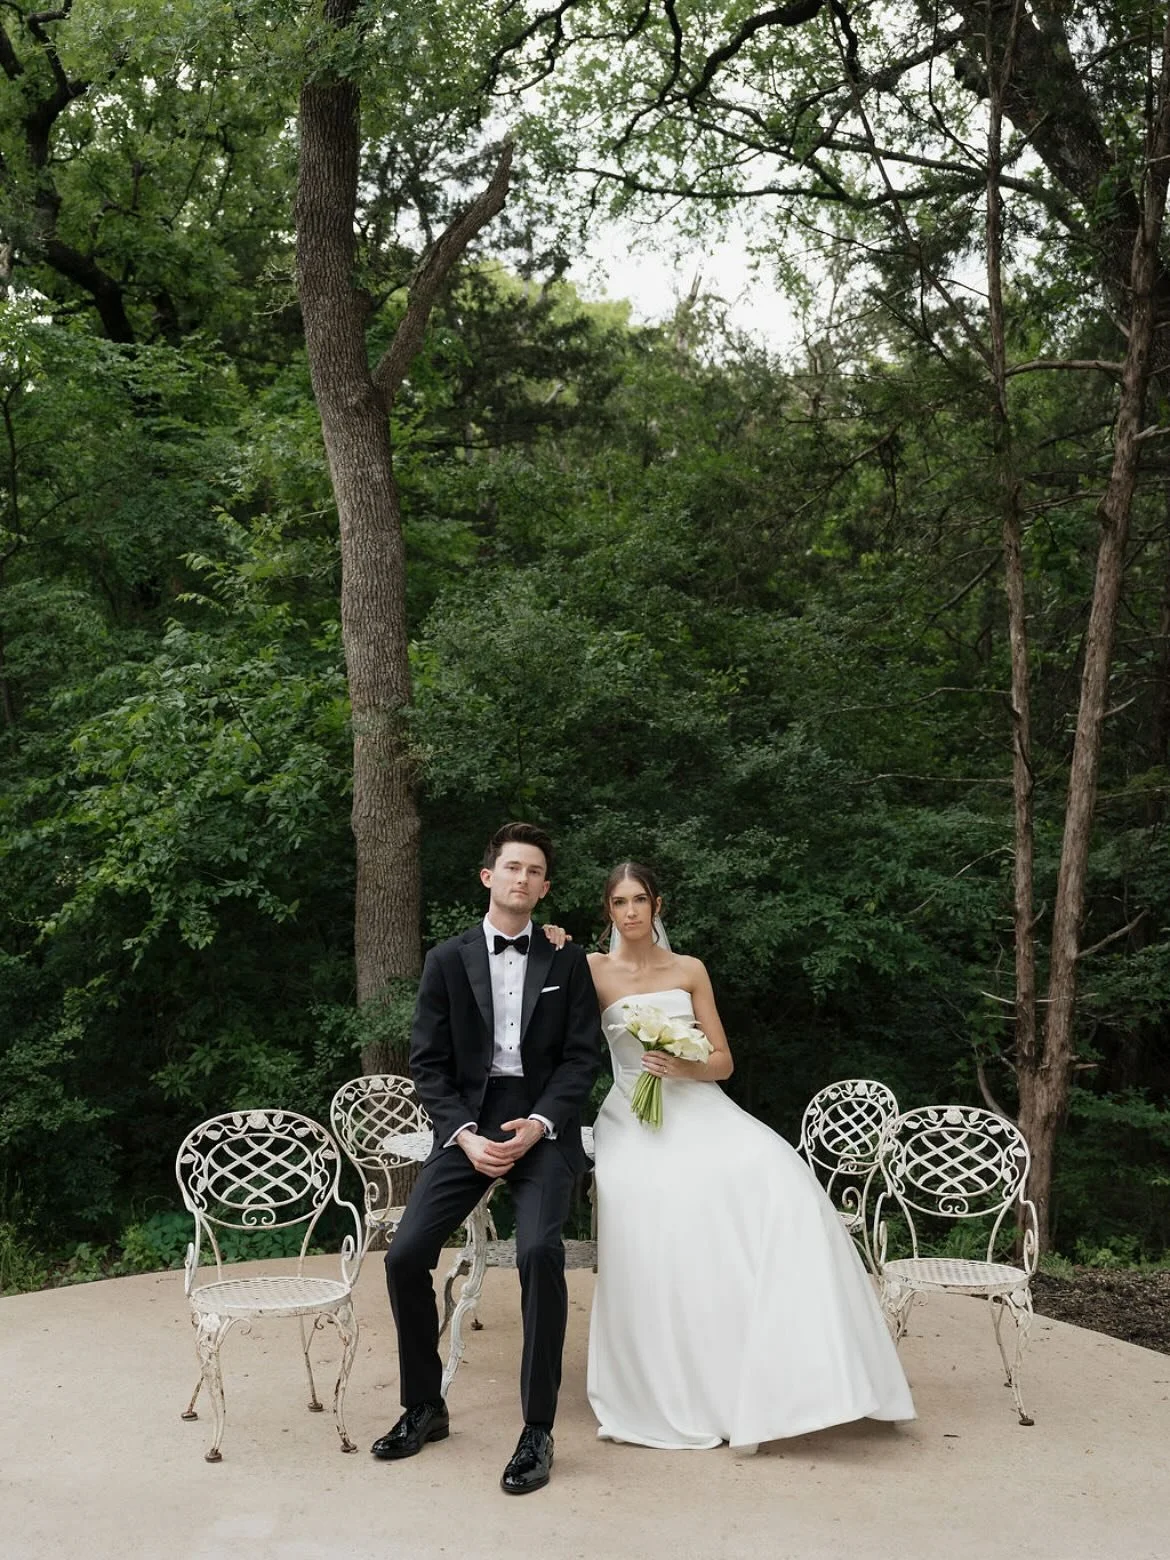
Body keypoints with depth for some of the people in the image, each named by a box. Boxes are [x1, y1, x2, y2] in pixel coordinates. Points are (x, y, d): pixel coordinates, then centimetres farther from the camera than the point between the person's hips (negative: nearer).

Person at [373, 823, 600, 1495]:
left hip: (544, 1123, -2)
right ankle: (425, 1407, 12)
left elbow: (583, 1056, 2)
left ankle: (538, 1430, -14)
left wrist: (538, 1124, -14)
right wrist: (464, 1134, -11)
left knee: (540, 1250, -27)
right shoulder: (448, 959, 8)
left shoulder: (568, 962, 8)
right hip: (469, 1122, 2)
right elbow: (428, 1061, 4)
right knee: (406, 1255, -12)